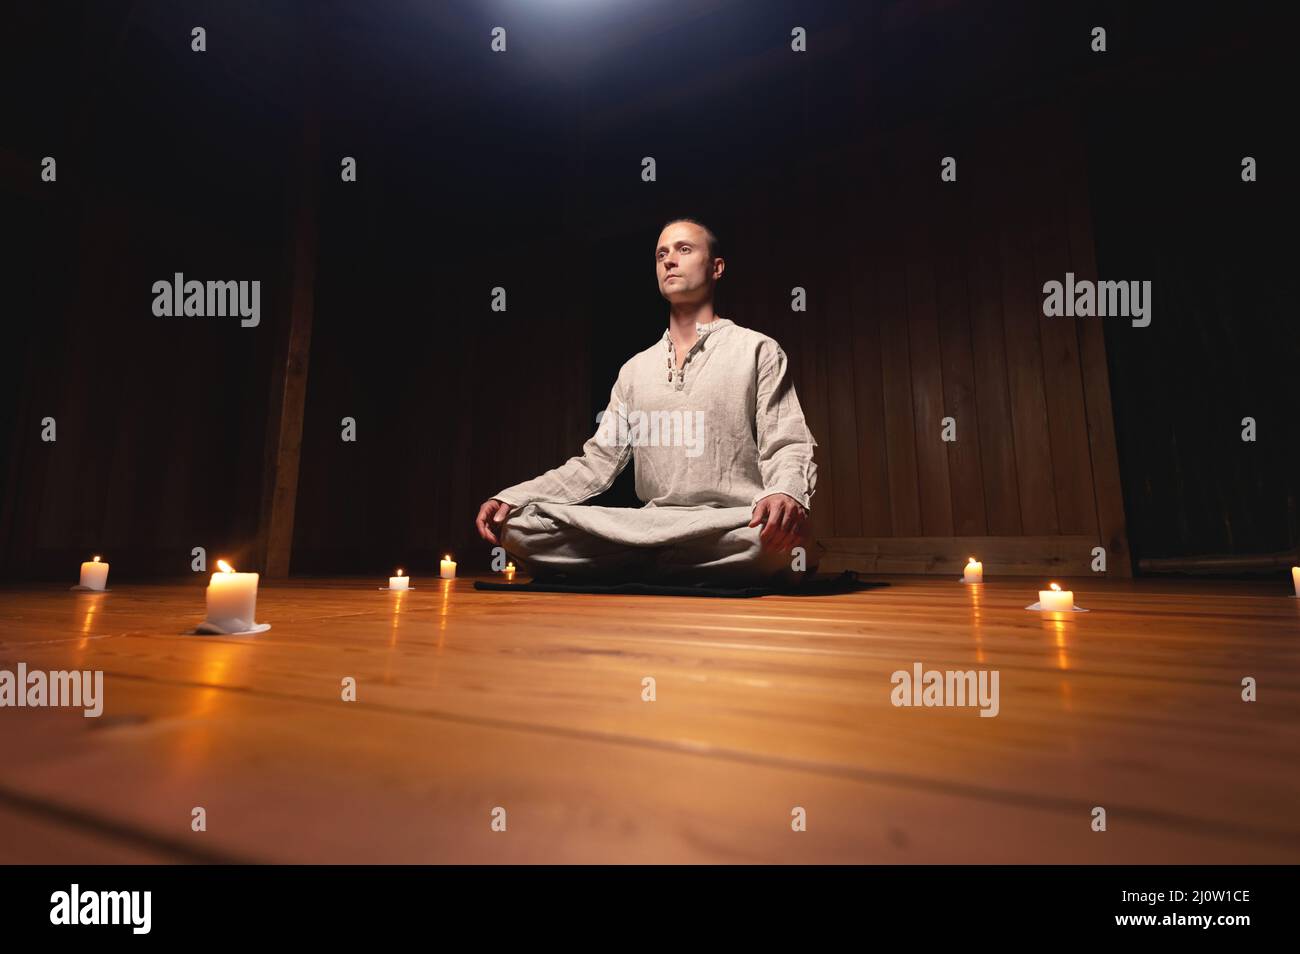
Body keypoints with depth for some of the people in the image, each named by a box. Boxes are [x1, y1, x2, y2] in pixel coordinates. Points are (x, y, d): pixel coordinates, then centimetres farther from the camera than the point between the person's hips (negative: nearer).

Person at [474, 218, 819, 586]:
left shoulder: (757, 350, 5)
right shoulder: (635, 369, 17)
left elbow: (786, 448, -4)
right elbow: (597, 462, 15)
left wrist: (786, 494, -30)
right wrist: (511, 498, 1)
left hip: (735, 530, -3)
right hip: (651, 527, 4)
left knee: (787, 533, -39)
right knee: (519, 524, -15)